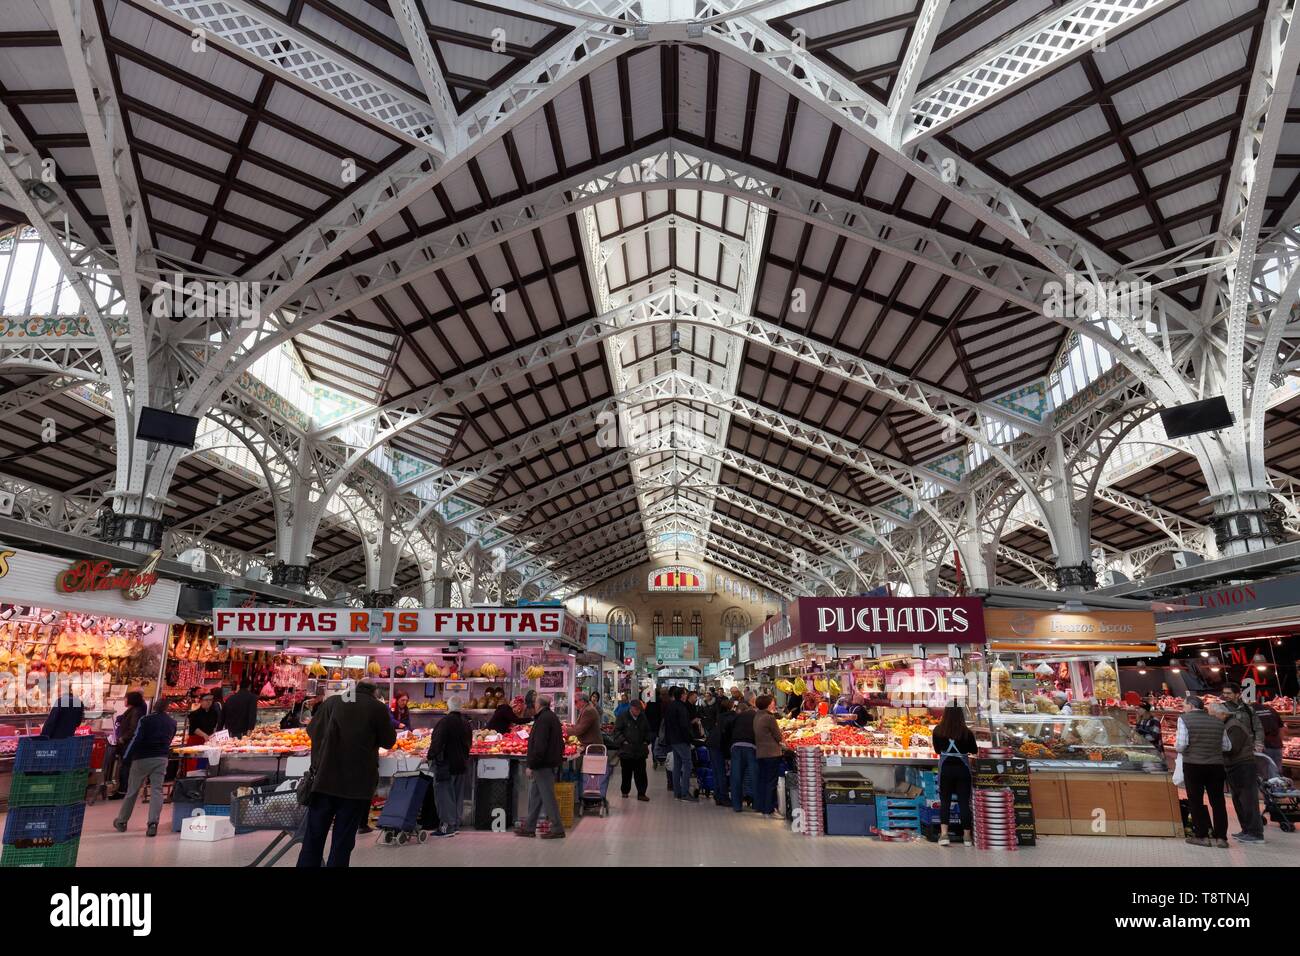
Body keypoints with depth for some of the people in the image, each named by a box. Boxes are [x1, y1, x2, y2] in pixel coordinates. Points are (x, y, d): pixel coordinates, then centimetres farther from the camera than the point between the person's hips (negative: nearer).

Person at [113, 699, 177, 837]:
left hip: (142, 759, -2)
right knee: (156, 790, -1)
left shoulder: (145, 720, -4)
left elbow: (136, 739, -11)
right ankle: (153, 823, -14)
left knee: (132, 791, 11)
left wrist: (126, 757, -7)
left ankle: (121, 822, 26)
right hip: (161, 759, 2)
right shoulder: (172, 723, 9)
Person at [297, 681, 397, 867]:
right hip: (358, 782, -2)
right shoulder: (378, 708, -3)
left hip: (325, 778, 2)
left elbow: (312, 730, 13)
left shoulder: (332, 701, 4)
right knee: (343, 839, 6)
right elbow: (388, 741, 6)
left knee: (314, 835, 12)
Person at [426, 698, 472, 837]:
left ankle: (447, 824, -3)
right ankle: (455, 824, 21)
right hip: (461, 764, 8)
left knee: (444, 794, -1)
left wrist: (430, 756, -9)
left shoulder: (444, 722, -17)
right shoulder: (466, 723, 7)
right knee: (457, 795, 14)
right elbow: (469, 743, 15)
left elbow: (436, 742, -20)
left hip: (446, 764, -7)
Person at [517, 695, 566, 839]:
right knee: (534, 796, 15)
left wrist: (531, 765, -20)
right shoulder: (552, 717, 15)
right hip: (552, 762, 10)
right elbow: (559, 743, 20)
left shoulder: (543, 719, -17)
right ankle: (529, 827, 22)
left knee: (548, 797, -3)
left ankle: (557, 829, 2)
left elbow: (539, 746, -24)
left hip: (543, 765, -10)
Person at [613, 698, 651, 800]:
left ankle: (641, 793, 5)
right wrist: (623, 741, -13)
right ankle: (625, 792, 24)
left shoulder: (643, 717, 9)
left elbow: (647, 731, 21)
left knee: (641, 773, -1)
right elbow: (616, 731, -4)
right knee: (627, 773, 9)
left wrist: (646, 741, 9)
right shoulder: (623, 717, -4)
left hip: (640, 751, 3)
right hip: (626, 750, -3)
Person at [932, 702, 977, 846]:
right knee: (964, 801, 9)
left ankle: (944, 833, -2)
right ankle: (967, 835, 18)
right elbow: (974, 751, 6)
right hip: (963, 768, 0)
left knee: (945, 801, 7)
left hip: (945, 768, 0)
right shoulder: (966, 732, -10)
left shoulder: (938, 731, -7)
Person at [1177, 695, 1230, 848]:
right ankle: (1220, 837, 15)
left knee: (1196, 801, 7)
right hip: (1217, 765, 4)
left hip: (1193, 765, -4)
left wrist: (1177, 747, 9)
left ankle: (1202, 836, 8)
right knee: (1218, 801, 13)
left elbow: (1181, 744, -12)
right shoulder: (1217, 722, 9)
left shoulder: (1184, 719, -5)